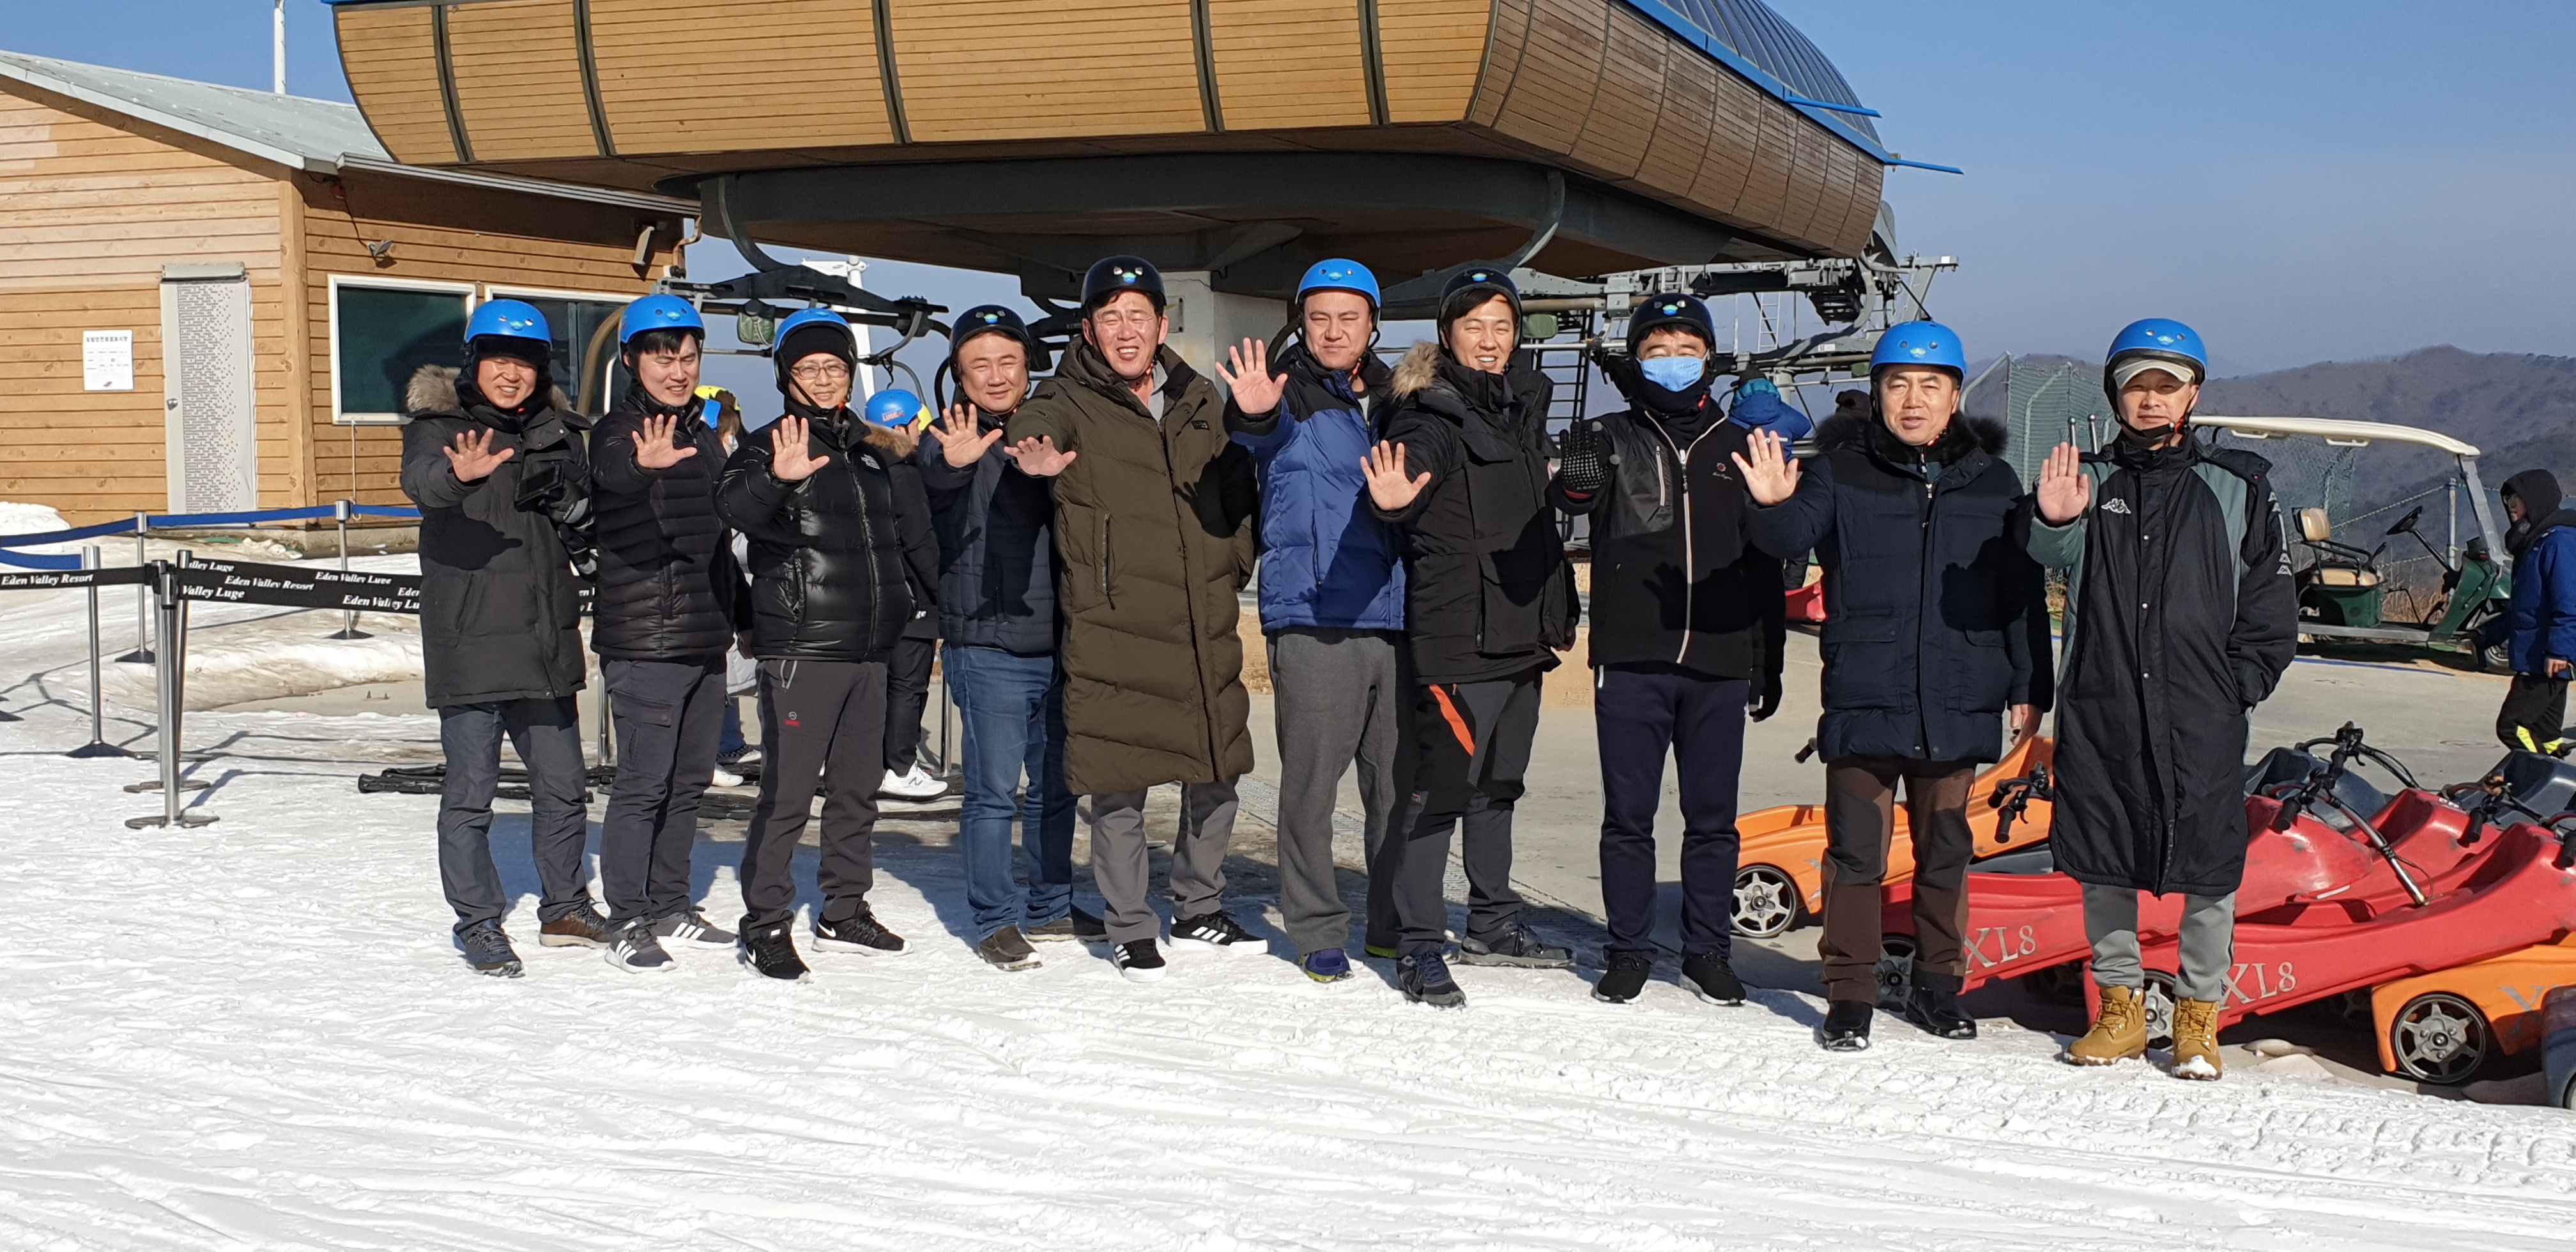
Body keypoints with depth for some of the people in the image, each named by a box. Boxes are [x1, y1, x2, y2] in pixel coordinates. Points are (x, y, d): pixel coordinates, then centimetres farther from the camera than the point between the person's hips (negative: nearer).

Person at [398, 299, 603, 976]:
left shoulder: (557, 430, 11)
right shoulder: (439, 424, -5)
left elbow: (584, 535, 19)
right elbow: (420, 479, -28)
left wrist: (573, 506, -4)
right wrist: (459, 473, -51)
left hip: (543, 640, 5)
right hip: (468, 641, -5)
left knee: (563, 785, 14)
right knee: (470, 792, 0)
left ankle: (566, 908, 29)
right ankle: (479, 923, 14)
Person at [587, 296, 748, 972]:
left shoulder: (702, 436, 15)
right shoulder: (619, 432, -8)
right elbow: (609, 471, -35)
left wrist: (744, 613, 26)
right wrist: (642, 463, -57)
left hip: (704, 638, 8)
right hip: (643, 641, -8)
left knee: (689, 779, 13)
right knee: (644, 782, -6)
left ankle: (671, 906, 24)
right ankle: (627, 920, 2)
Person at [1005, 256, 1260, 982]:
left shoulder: (1200, 401, 11)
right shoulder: (1072, 401, -3)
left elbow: (1237, 488, 24)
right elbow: (1038, 423, -28)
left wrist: (1236, 564, 13)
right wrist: (1036, 451, -50)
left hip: (1205, 627, 5)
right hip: (1112, 629, -4)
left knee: (1215, 776, 13)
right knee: (1118, 790, 0)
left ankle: (1199, 910, 33)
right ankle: (1131, 931, 17)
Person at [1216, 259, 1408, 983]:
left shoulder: (1393, 401, 16)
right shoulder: (1289, 395, 1)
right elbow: (1265, 433, -23)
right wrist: (1254, 414, -44)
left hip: (1393, 618, 5)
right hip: (1313, 618, -4)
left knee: (1397, 780, 9)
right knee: (1312, 780, -2)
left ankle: (1397, 925, 20)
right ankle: (1317, 930, 9)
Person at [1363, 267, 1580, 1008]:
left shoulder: (1526, 406, 13)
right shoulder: (1432, 418, -9)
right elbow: (1411, 467, -31)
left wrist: (1561, 609, 23)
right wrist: (1394, 500, -54)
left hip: (1522, 634, 8)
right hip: (1457, 636, -8)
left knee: (1499, 783, 17)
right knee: (1441, 787, -7)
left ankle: (1494, 926, 30)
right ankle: (1421, 946, 1)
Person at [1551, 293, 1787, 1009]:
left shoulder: (1737, 448, 12)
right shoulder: (1613, 438, 5)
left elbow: (1764, 566, 16)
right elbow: (1577, 497, -19)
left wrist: (1770, 662, 12)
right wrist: (1578, 479, -43)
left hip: (1720, 665, 2)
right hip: (1631, 661, -2)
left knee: (1712, 817, 7)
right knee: (1628, 815, 4)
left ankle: (1708, 953, 18)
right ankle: (1629, 952, 14)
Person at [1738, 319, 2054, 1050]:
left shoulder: (1993, 482, 7)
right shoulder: (1840, 471, 1)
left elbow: (2023, 594, 11)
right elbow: (1792, 537, -15)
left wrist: (2029, 689, 8)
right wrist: (1775, 506, -38)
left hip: (1958, 707, 2)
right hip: (1863, 703, -2)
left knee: (1945, 854, 13)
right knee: (1856, 853, 1)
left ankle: (1937, 987, 26)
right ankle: (1850, 996, 10)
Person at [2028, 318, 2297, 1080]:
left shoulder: (2236, 488, 6)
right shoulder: (2092, 483, 9)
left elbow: (2271, 606, 8)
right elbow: (2056, 556, -8)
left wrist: (2238, 687, -3)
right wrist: (2055, 523, -30)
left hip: (2201, 718, -2)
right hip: (2100, 712, 2)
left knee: (2208, 871, 0)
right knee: (2103, 863, 8)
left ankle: (2199, 1016, 15)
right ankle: (2121, 1007, 22)